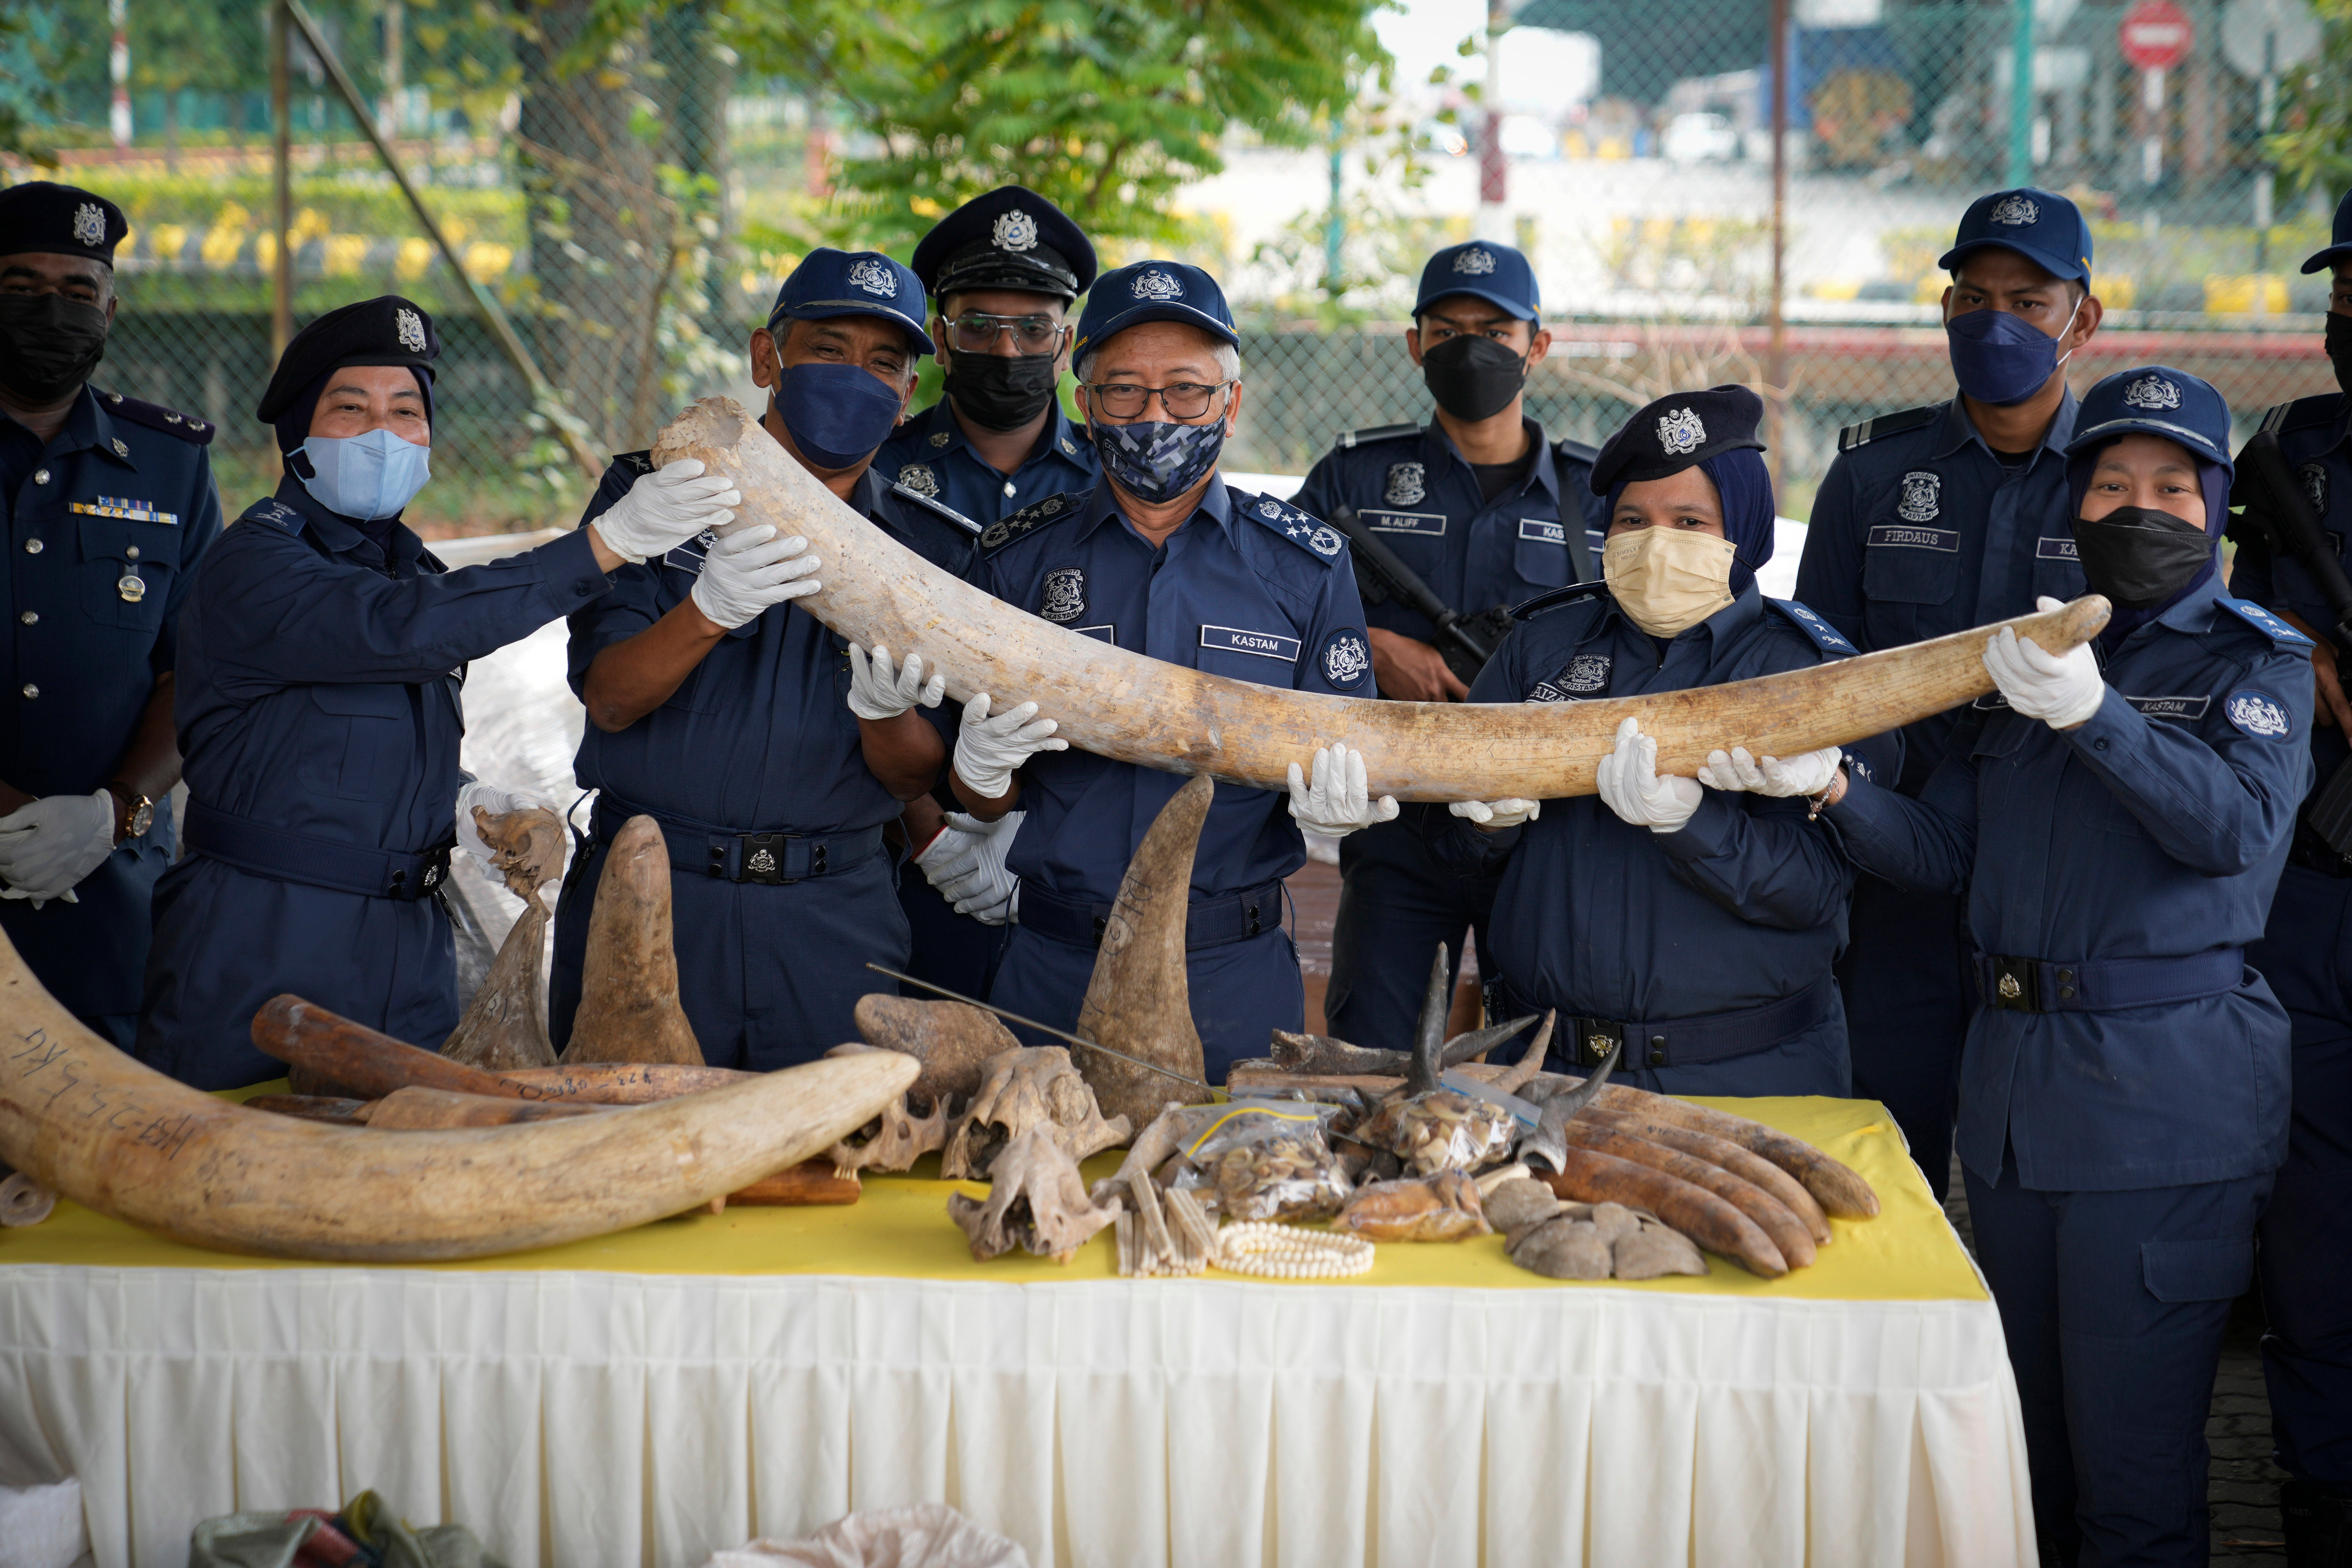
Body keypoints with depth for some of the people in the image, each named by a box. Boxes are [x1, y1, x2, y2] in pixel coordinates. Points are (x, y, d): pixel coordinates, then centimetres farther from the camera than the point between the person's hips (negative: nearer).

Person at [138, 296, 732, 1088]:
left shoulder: (409, 566, 16)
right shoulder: (253, 565, -12)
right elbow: (400, 630, -30)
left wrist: (456, 799, 3)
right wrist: (607, 543, -34)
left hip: (407, 945, 7)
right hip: (258, 944, -7)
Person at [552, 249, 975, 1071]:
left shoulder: (930, 548, 8)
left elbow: (916, 779, 3)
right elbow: (610, 699, -9)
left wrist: (884, 712, -21)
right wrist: (709, 610, -27)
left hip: (835, 921, 1)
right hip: (646, 901, -1)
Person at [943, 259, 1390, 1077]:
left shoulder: (1307, 567, 4)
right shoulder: (1017, 561, 4)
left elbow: (1352, 760, 4)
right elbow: (985, 806, 7)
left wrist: (1333, 805, -18)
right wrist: (983, 767, -15)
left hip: (1236, 979, 0)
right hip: (1053, 974, 1)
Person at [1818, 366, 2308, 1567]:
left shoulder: (2257, 662, -1)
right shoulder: (2022, 657, 15)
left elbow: (2238, 824, -19)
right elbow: (1944, 851, 12)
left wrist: (2092, 714, -31)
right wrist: (1839, 794, -7)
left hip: (2164, 1094, -6)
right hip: (2013, 1077, 6)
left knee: (2130, 1450, -4)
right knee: (2019, 1434, 16)